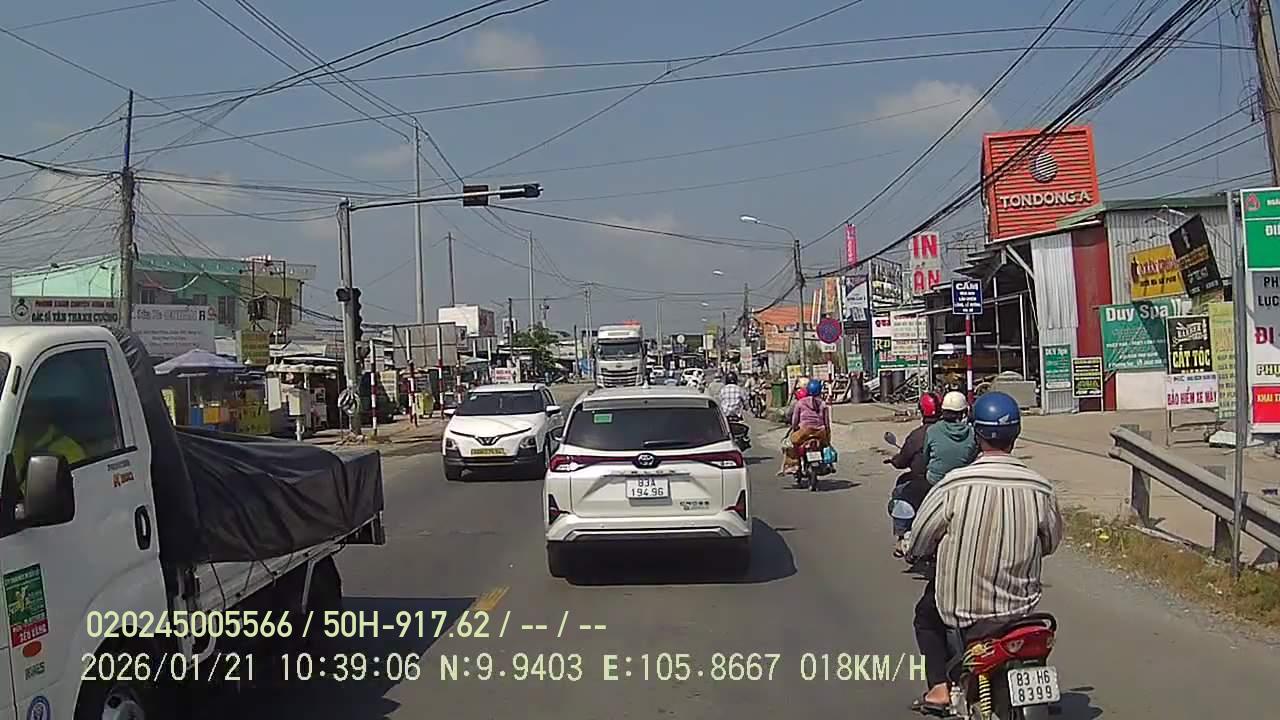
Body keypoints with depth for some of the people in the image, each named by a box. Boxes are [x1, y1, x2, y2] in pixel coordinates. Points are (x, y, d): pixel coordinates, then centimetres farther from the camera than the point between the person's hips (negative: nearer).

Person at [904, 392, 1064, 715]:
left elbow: (920, 538, -6)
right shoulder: (1040, 489, -11)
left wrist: (912, 553, 17)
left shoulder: (953, 486, -19)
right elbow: (1051, 542, 6)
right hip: (1020, 607, 2)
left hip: (961, 607, -2)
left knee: (926, 615, 28)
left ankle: (939, 687, 11)